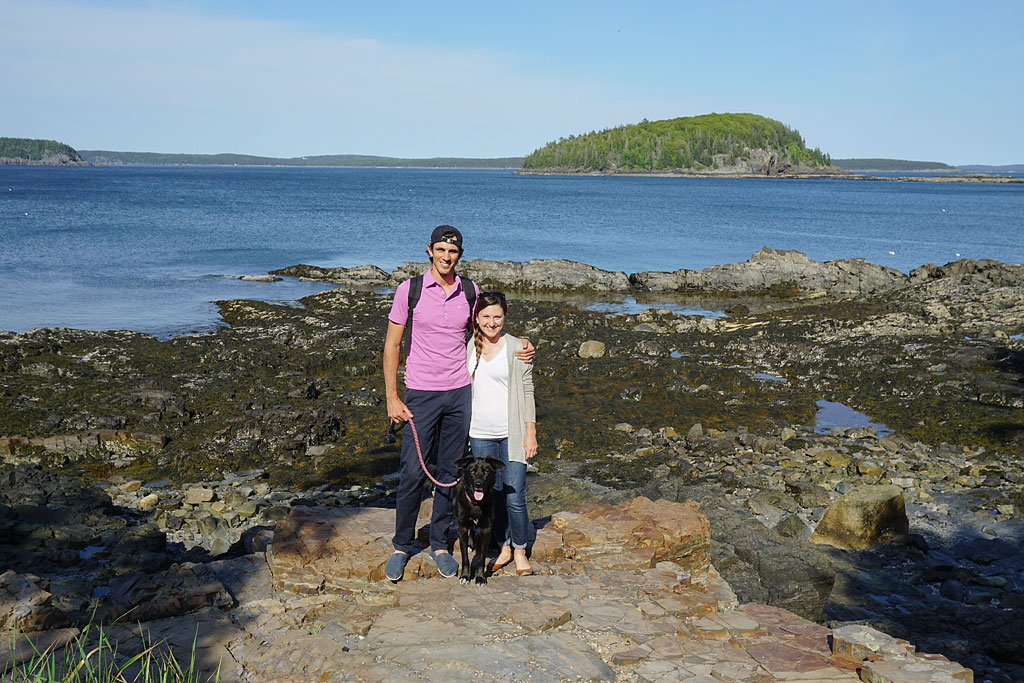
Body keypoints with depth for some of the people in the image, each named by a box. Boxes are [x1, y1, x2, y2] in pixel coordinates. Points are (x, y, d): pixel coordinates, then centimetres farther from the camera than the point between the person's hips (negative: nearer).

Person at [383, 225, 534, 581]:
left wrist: (519, 349, -2)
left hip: (460, 393, 3)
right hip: (421, 394, -3)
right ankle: (402, 545, 17)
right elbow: (392, 344, 0)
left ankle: (440, 544, 24)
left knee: (450, 473, 9)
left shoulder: (470, 291, 4)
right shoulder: (410, 289, -4)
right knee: (412, 473, -2)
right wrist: (392, 397, -5)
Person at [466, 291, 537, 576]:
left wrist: (531, 432, -2)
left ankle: (520, 551, 16)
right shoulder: (468, 347, 5)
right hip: (480, 433, 3)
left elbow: (527, 392, 1)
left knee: (514, 497, -4)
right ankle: (503, 547, 28)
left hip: (511, 434, -3)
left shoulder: (517, 348, -2)